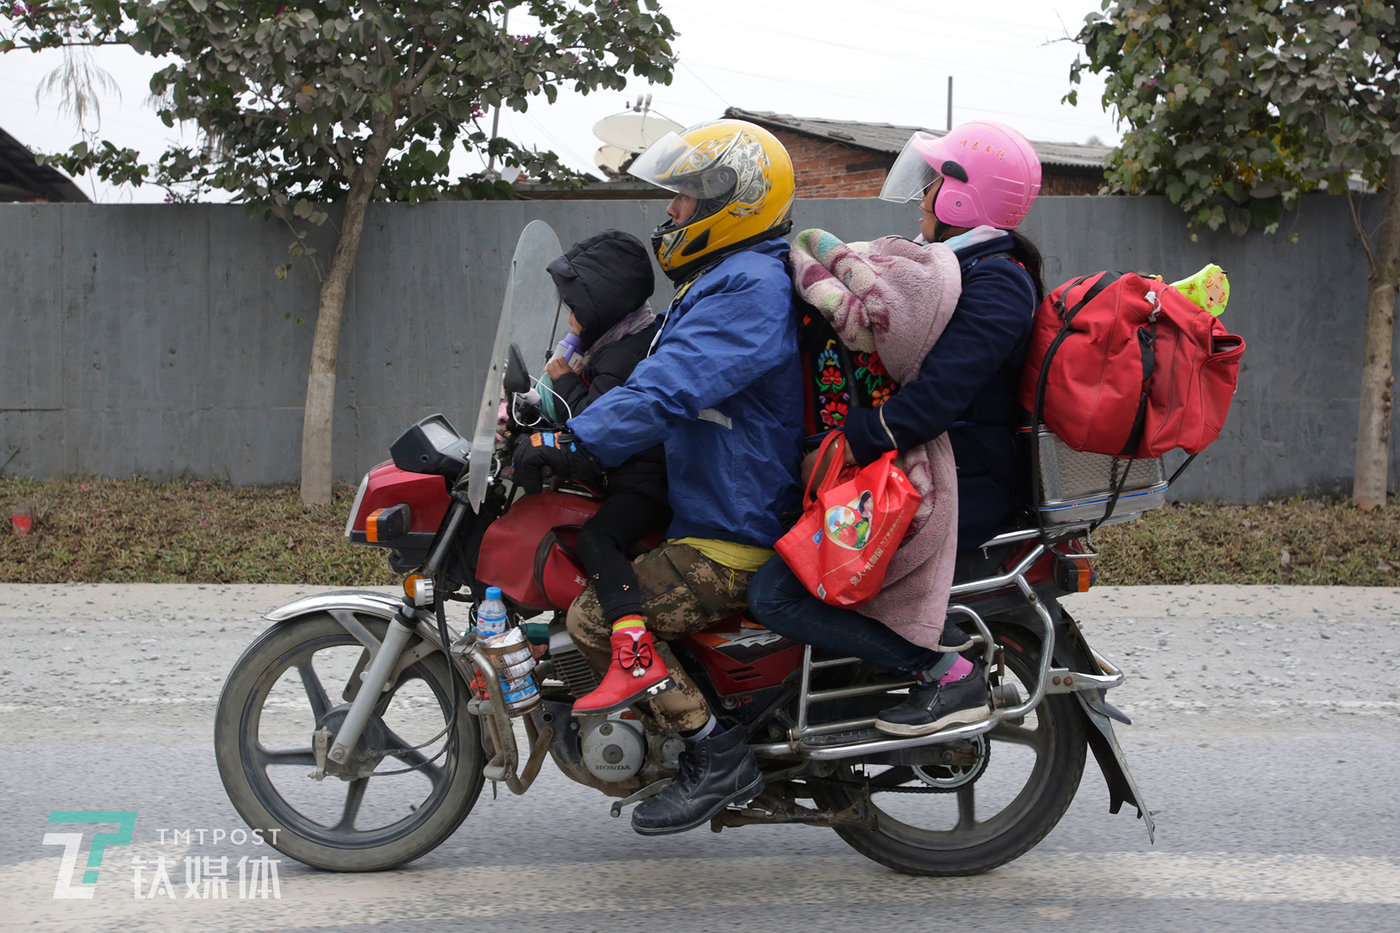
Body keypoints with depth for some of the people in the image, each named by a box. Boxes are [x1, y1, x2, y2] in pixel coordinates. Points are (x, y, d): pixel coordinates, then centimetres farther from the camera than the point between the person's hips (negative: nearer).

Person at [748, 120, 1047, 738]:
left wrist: (843, 448, -21)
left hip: (958, 487, -11)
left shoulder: (994, 282, -16)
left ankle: (949, 673, -12)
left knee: (777, 594, -18)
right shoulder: (959, 265, 16)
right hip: (914, 463, 11)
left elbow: (933, 401, -26)